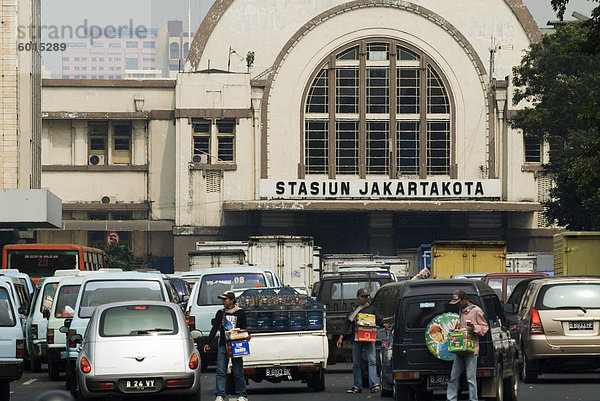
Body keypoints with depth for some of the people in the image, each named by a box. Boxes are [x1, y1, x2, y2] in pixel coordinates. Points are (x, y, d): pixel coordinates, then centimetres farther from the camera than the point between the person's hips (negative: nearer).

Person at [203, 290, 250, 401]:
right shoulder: (220, 313, 15)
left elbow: (243, 329, 8)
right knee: (220, 371, -4)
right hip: (223, 346, 3)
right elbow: (214, 329, 13)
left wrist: (246, 337, -12)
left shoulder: (240, 313, 7)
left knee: (238, 372, -2)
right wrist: (208, 343, 6)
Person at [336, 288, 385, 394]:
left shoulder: (372, 308, 14)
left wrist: (383, 325, -15)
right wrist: (341, 338, 3)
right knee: (356, 363, 3)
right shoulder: (353, 311, 16)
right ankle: (357, 386, 9)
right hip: (356, 339, 2)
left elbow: (378, 319, 9)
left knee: (372, 360, -13)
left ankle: (373, 384, -19)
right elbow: (346, 324, 12)